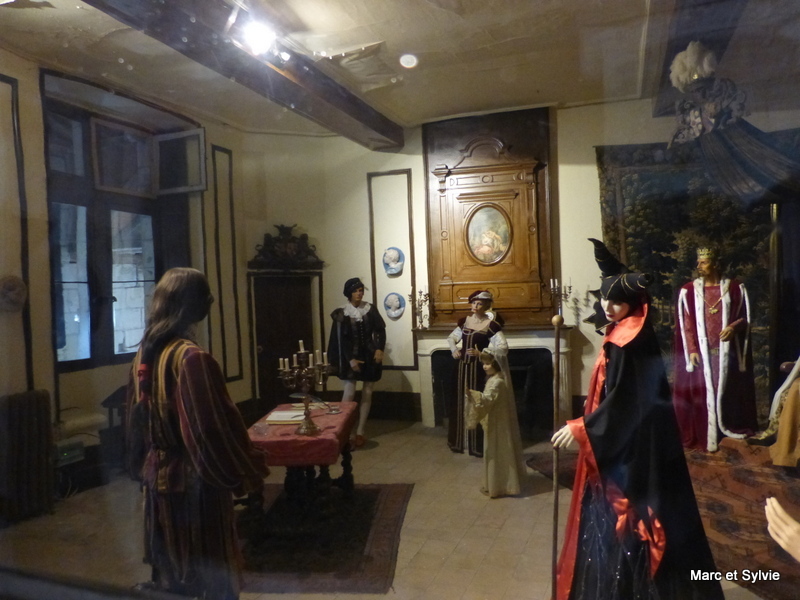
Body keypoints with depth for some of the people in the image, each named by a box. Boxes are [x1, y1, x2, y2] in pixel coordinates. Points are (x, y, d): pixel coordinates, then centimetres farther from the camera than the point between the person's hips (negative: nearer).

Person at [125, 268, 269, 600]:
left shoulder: (144, 354, 3)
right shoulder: (193, 358, -23)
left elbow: (135, 420, 12)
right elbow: (216, 428, -22)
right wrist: (250, 471, -10)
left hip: (158, 479, 8)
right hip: (196, 482, -8)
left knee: (170, 571, 22)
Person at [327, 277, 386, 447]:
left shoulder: (370, 309, 3)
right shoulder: (342, 313, -4)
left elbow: (380, 330, 4)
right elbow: (341, 339, -7)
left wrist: (380, 349, -11)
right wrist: (350, 359, -14)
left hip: (370, 355, 3)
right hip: (351, 356, -3)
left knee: (367, 393, 4)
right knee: (349, 393, -12)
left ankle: (360, 432, 13)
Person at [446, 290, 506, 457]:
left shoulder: (491, 325, -9)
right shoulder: (465, 321, 8)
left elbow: (503, 348, -18)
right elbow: (451, 337, 21)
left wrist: (481, 353, -21)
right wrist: (454, 349, 1)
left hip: (478, 368, -5)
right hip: (463, 366, 5)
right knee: (461, 403, 11)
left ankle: (478, 445, 7)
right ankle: (460, 442, 24)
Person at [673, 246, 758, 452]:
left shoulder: (735, 288, 2)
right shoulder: (688, 290, -1)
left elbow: (745, 316, 6)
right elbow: (685, 323, -1)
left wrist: (734, 327, -15)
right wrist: (691, 350, -7)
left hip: (727, 351, 1)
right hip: (701, 351, -1)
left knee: (729, 390, 9)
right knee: (702, 391, 0)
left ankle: (733, 430, 25)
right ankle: (706, 436, 8)